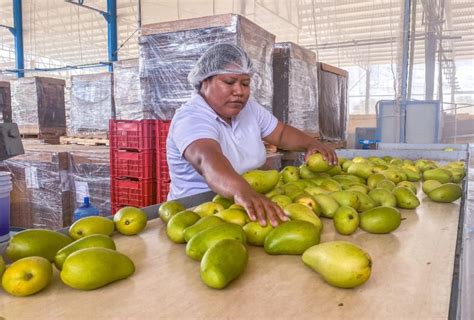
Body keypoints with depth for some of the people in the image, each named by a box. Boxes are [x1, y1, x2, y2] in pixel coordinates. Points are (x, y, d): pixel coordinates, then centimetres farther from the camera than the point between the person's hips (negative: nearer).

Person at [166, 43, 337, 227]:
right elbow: (207, 160, -37)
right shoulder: (190, 118, -19)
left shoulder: (249, 108, 4)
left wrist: (310, 144, -5)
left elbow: (282, 133, 14)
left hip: (250, 203, 7)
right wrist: (242, 191, -54)